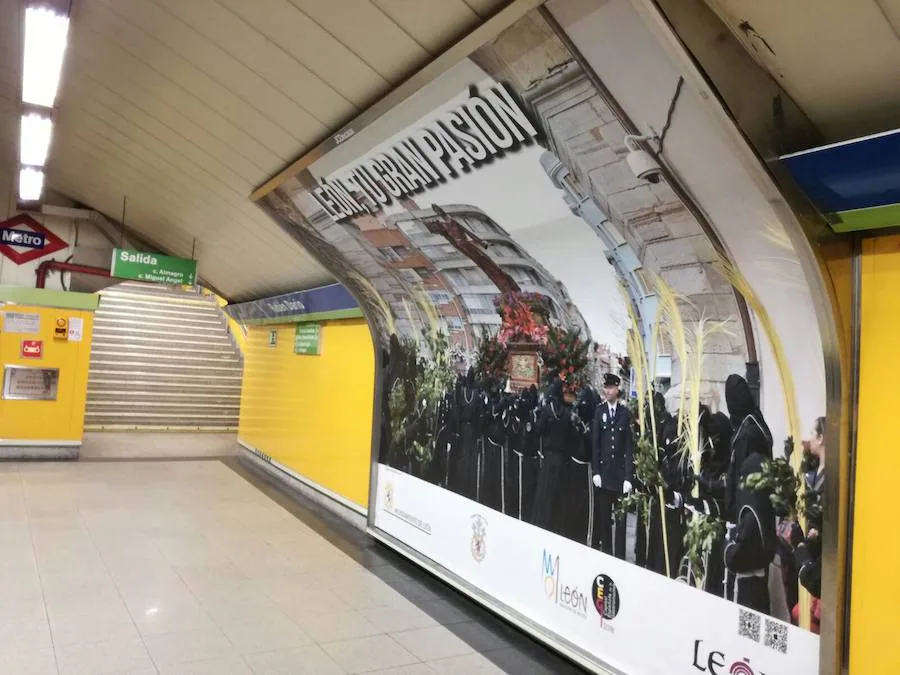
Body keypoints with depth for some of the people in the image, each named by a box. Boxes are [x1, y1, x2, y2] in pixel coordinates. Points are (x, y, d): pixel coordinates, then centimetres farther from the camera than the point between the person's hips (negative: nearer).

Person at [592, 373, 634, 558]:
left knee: (621, 517, 2)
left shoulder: (625, 413, -3)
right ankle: (605, 552, 20)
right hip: (603, 471, 2)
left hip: (620, 473, -2)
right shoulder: (599, 411, 2)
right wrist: (596, 471, -2)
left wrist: (628, 477, -6)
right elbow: (595, 444, 3)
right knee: (604, 516, 9)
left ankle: (620, 555, 11)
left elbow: (630, 447, -3)